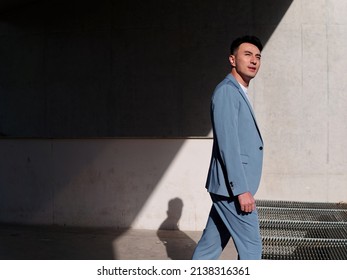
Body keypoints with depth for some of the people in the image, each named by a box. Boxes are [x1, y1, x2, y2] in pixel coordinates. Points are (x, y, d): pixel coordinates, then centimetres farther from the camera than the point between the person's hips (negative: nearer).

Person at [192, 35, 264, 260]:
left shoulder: (239, 93, 19)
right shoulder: (227, 90, -12)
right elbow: (227, 143, -20)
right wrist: (242, 189, -23)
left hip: (231, 187, 9)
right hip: (232, 187, -9)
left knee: (210, 246, 13)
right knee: (251, 247, -2)